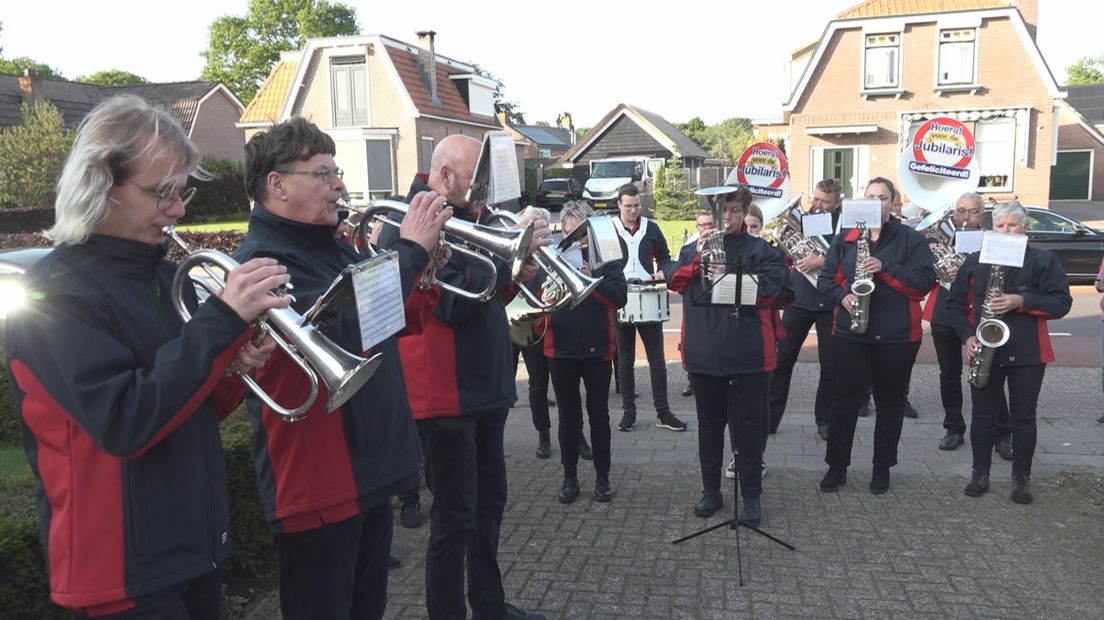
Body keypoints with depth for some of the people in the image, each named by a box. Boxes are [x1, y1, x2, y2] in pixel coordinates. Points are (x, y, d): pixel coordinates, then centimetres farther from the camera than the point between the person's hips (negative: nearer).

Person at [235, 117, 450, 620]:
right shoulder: (264, 259, -16)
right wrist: (411, 250, -20)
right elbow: (346, 330, -29)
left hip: (369, 468, 9)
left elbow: (397, 323, 18)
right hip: (318, 482, -9)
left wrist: (426, 274, -1)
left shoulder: (333, 247, 12)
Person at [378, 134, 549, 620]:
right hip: (448, 396, -10)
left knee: (488, 504, 20)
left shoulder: (462, 220, 14)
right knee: (455, 519, 0)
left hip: (485, 390, 10)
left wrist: (516, 277, -2)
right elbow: (453, 304, -25)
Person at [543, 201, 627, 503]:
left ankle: (602, 478, 21)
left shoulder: (606, 257, 0)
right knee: (568, 415, 10)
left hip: (597, 349, -1)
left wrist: (591, 279, -25)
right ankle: (570, 478, 21)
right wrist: (546, 291, -21)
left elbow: (619, 297, -11)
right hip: (561, 350, 2)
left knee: (598, 414, 8)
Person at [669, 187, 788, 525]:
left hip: (747, 352, -3)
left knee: (747, 426, 3)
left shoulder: (760, 249, 2)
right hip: (703, 351, 3)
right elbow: (676, 282, 2)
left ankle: (751, 496, 16)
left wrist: (729, 276, -19)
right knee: (709, 424, 13)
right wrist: (698, 257, -12)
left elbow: (768, 289, -12)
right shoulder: (694, 247, 13)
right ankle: (711, 491, 26)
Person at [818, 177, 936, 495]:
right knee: (844, 400, 3)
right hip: (850, 332, 1)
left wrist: (885, 268, -20)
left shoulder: (911, 239, 0)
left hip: (897, 335, -1)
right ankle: (837, 466, 15)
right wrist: (842, 296, -13)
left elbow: (925, 281, -10)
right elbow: (826, 278, 7)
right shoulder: (845, 238, 7)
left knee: (890, 402, 9)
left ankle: (882, 467, 23)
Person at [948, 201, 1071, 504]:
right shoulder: (975, 261, 6)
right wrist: (967, 336, -6)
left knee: (1023, 417, 7)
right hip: (984, 351, 2)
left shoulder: (1043, 260, 0)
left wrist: (1021, 301, -19)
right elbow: (956, 302, 8)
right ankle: (980, 473, 20)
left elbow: (1061, 302, -5)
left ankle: (1021, 477, 19)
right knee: (983, 415, 7)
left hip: (1027, 354, -1)